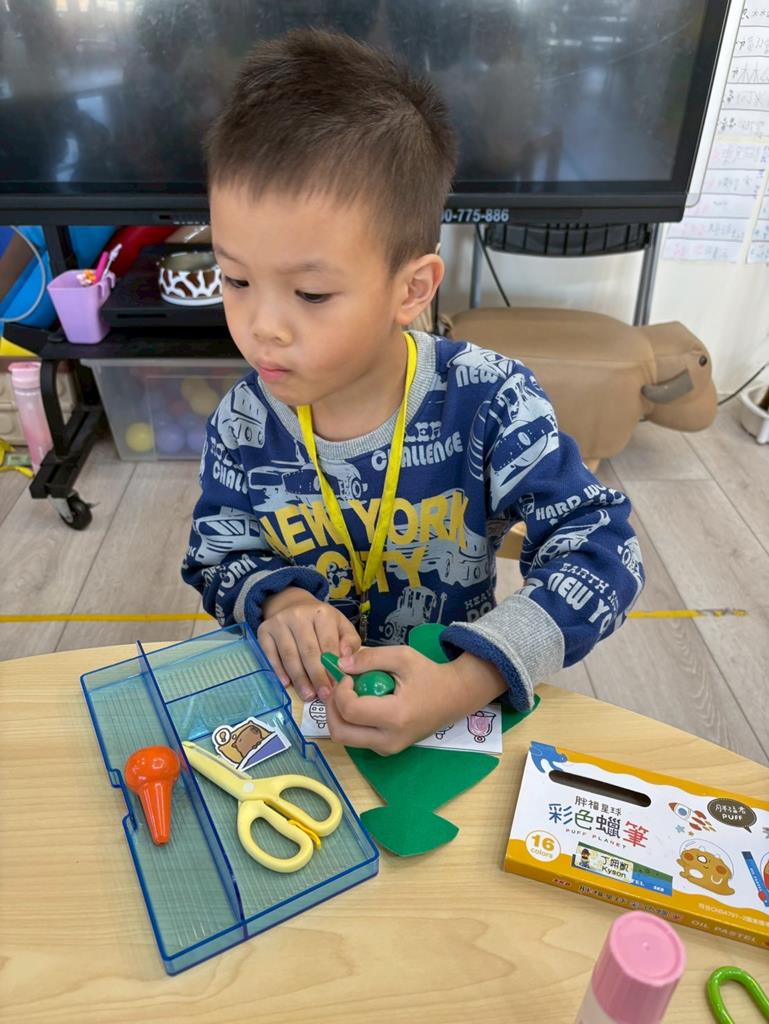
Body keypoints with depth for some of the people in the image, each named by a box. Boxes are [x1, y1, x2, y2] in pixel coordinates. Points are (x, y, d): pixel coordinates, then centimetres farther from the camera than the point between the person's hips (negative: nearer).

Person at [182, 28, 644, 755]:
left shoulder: (489, 402, -17)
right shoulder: (243, 424, -8)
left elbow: (600, 548, -16)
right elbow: (218, 554, 5)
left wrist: (472, 682, -28)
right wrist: (278, 599, -19)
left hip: (458, 691, -1)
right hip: (300, 698, 2)